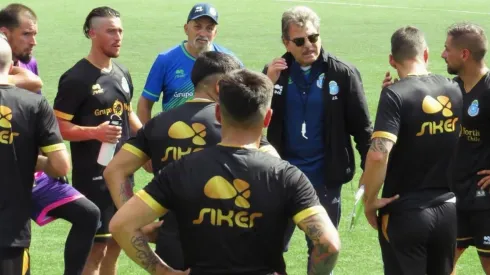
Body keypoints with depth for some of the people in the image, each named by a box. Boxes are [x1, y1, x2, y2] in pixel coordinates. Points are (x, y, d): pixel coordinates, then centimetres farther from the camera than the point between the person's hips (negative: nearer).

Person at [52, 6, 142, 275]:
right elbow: (59, 126, -16)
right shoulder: (76, 78, -14)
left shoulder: (122, 73, 10)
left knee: (115, 241, 13)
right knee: (95, 245, -6)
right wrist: (95, 132, -29)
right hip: (92, 175, -8)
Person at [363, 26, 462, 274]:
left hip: (406, 212, -5)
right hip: (447, 208, 5)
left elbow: (378, 154, -26)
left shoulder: (396, 95, -15)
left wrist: (370, 202, -15)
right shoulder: (454, 91, 3)